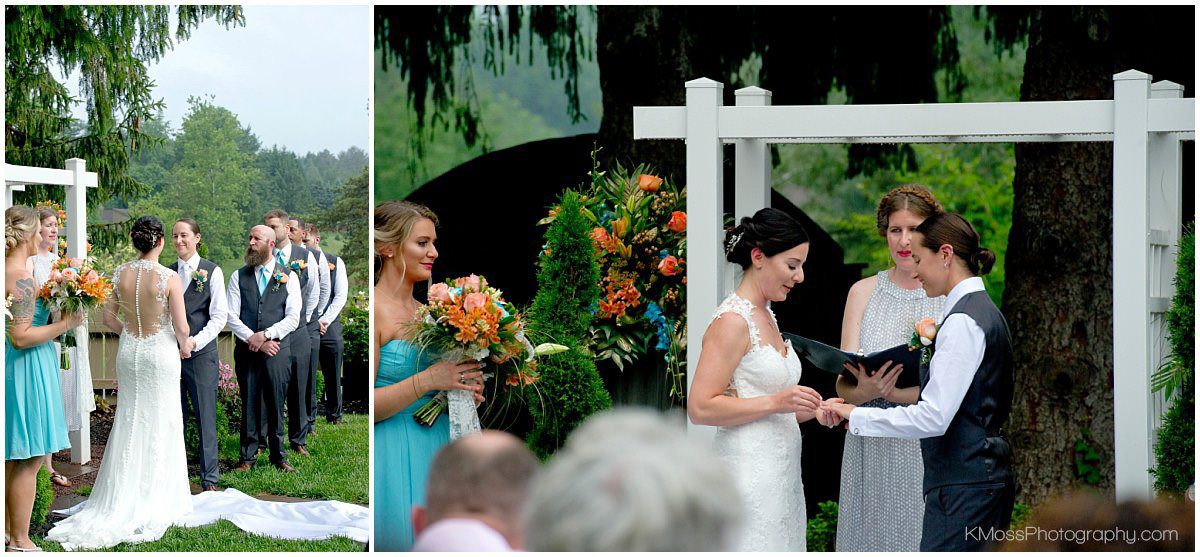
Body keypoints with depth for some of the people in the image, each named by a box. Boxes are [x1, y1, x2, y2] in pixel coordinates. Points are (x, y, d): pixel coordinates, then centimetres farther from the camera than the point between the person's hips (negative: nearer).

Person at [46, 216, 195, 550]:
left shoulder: (120, 274, -4)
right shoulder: (168, 278, -16)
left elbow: (109, 318, 4)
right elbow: (181, 326, -14)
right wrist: (183, 346, 6)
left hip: (129, 352, 4)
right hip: (161, 353, -4)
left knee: (129, 422, 13)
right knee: (159, 424, 6)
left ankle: (123, 500, 16)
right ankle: (156, 501, 11)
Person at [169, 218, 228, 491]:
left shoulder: (212, 271, 0)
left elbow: (220, 316, -4)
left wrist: (195, 341, -14)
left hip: (201, 352, -4)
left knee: (205, 416, -2)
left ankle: (209, 479, 4)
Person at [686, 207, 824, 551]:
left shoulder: (765, 316, 16)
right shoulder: (732, 321, -12)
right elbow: (700, 408, -18)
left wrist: (814, 410, 8)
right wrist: (775, 402, -21)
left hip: (779, 476, 9)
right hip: (749, 475, -9)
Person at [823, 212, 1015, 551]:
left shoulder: (962, 322, -14)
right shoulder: (987, 313, 17)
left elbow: (934, 417, -21)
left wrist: (856, 416, -14)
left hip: (962, 487, -10)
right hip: (988, 476, 10)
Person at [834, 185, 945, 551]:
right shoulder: (863, 292, 7)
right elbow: (843, 385, 3)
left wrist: (892, 392, -19)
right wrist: (864, 390, -21)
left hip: (930, 449, -2)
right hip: (871, 451, 2)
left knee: (925, 538, -3)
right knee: (872, 536, 2)